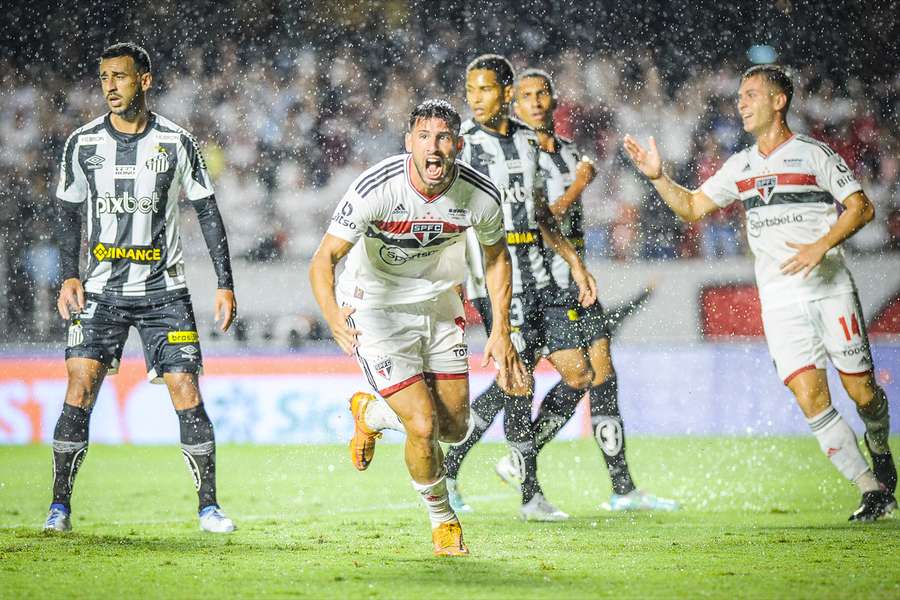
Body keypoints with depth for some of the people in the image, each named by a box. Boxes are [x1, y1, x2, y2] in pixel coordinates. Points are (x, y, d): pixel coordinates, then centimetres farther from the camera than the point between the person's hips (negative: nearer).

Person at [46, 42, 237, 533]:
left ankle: (208, 506, 4)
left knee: (186, 391, -7)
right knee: (80, 387, -12)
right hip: (101, 290, 1)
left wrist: (225, 284, -1)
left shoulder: (176, 142, -2)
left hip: (164, 290, -1)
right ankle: (60, 504, -3)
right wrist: (69, 276, -1)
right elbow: (69, 213, 11)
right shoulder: (83, 143, 1)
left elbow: (208, 213, 3)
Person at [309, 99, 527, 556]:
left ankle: (371, 410, 39)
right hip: (376, 307, -4)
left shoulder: (480, 194, -17)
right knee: (422, 425, -14)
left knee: (454, 429, 9)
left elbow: (496, 256, 4)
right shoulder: (376, 188, -29)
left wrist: (501, 331, 0)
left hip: (439, 303, 5)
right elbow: (324, 259, -28)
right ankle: (443, 521, 13)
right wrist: (333, 316, -47)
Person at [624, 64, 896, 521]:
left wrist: (821, 246, -17)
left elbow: (861, 207, -4)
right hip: (780, 300, 3)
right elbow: (692, 207, 17)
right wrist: (657, 177, 1)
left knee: (861, 392, -3)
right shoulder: (741, 166, 13)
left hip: (830, 290, -3)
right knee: (810, 397, -12)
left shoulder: (814, 154, -1)